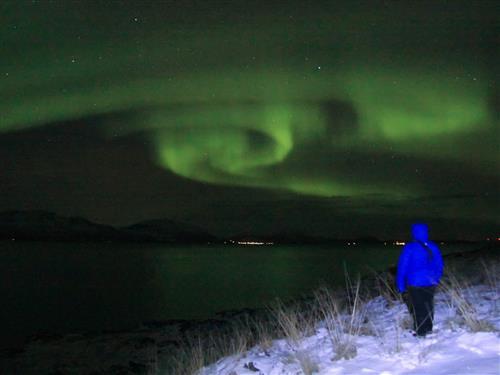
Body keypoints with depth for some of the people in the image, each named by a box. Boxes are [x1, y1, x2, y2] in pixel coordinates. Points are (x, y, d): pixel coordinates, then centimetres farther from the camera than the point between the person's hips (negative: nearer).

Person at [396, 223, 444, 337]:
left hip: (415, 284, -5)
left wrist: (400, 285, -3)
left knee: (417, 308, 4)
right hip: (430, 283, 5)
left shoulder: (409, 248, -14)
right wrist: (436, 279, 23)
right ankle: (428, 328, 29)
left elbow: (402, 267, -11)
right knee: (428, 306, 18)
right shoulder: (433, 247, 1)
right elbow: (439, 265, 11)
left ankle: (421, 332, 8)